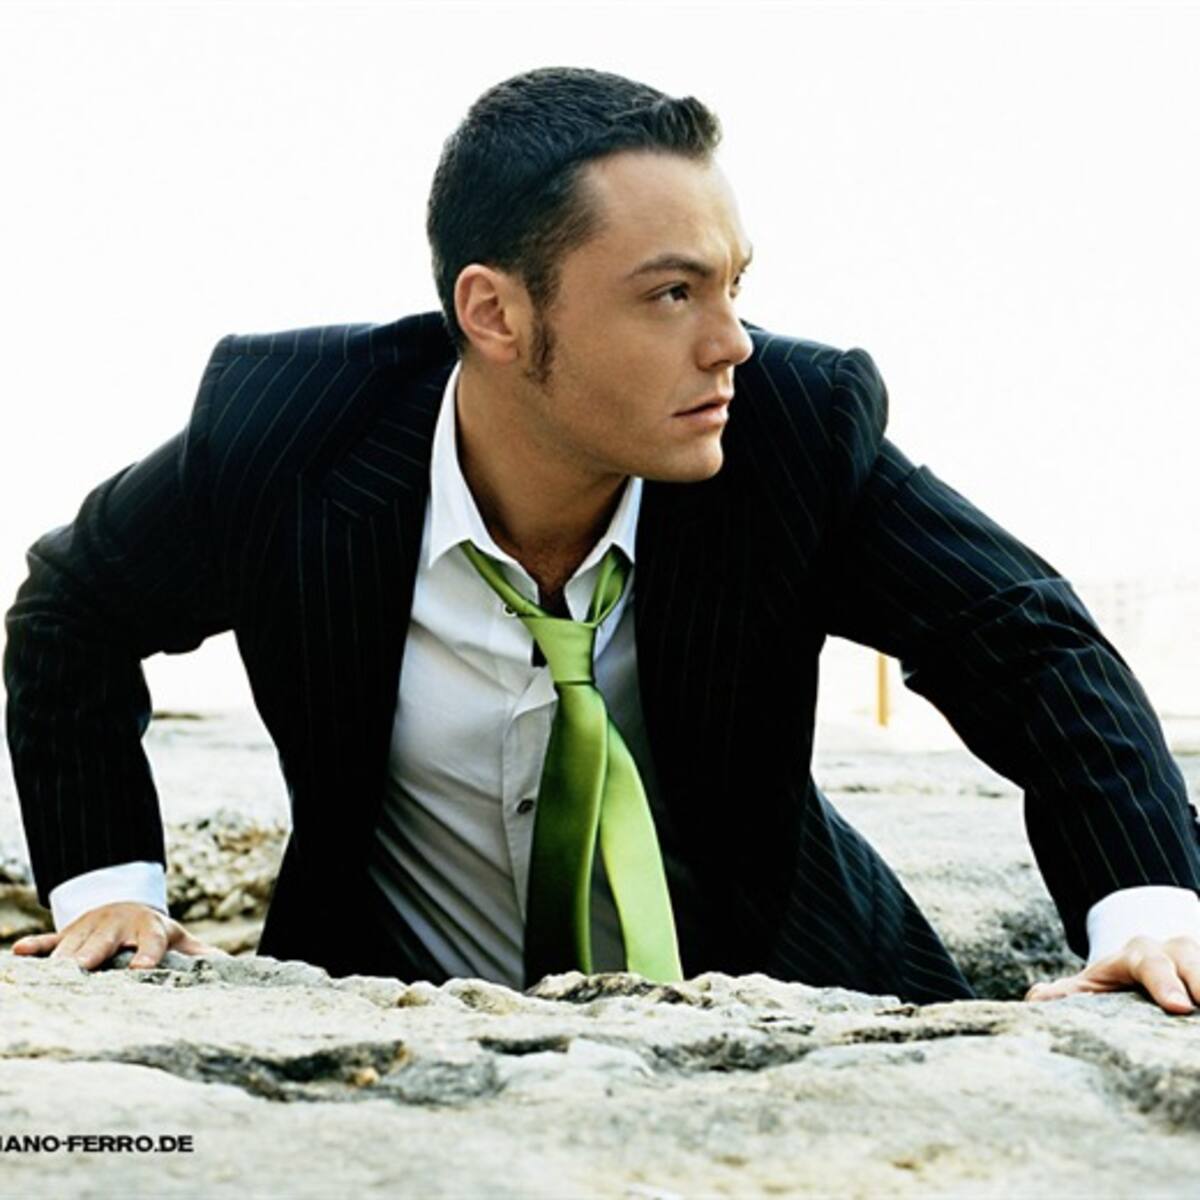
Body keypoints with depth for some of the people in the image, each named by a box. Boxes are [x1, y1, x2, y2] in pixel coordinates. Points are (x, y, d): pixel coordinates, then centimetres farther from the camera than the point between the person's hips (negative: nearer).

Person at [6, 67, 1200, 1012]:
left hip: (767, 994, -1)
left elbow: (1030, 643, -13)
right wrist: (104, 885, -8)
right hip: (404, 1024, 2)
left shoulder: (800, 425, -21)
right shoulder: (283, 433, -19)